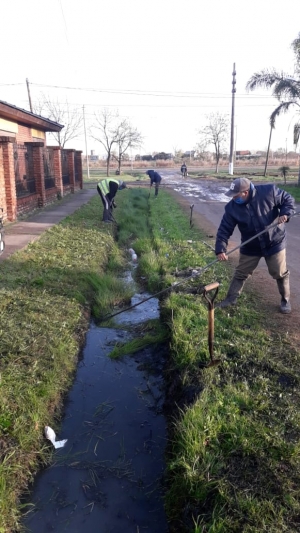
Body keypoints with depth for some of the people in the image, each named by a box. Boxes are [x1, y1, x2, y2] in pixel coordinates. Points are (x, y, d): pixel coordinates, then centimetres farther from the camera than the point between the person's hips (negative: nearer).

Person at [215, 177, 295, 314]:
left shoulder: (269, 191, -20)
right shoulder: (232, 208, -15)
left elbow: (288, 200, -5)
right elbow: (224, 229, -12)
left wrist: (285, 213, -25)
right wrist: (220, 250, -21)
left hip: (275, 242, -2)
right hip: (250, 247, 2)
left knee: (280, 273, 10)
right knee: (240, 273, 10)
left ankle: (285, 300, 32)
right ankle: (231, 298, 28)